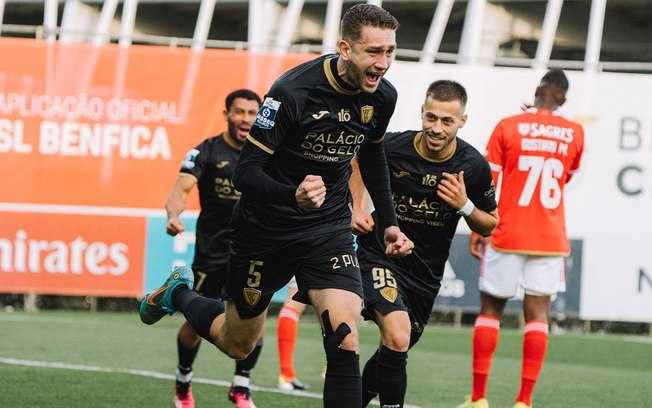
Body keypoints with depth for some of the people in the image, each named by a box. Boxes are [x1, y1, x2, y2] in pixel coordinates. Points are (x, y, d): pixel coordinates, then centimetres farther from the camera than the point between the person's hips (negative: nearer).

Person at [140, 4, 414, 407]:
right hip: (266, 230, -3)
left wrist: (389, 222, 15)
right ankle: (178, 293, 47)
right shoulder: (291, 92, -26)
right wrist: (293, 195, -44)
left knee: (345, 338, -19)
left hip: (329, 227, 3)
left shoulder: (383, 96, -7)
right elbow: (245, 172, -25)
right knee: (238, 344, 17)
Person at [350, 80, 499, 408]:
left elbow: (489, 225, 1)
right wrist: (357, 209, -4)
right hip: (380, 255, -4)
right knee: (397, 338, -26)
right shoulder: (392, 146, -17)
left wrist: (465, 206, -20)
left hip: (426, 272, 4)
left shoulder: (474, 167, -13)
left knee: (397, 349, 18)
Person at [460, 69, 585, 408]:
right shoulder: (574, 134, 2)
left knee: (490, 310, 7)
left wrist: (477, 231, 2)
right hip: (551, 238, 1)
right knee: (537, 314, 1)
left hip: (507, 236, -1)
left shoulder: (508, 127, -4)